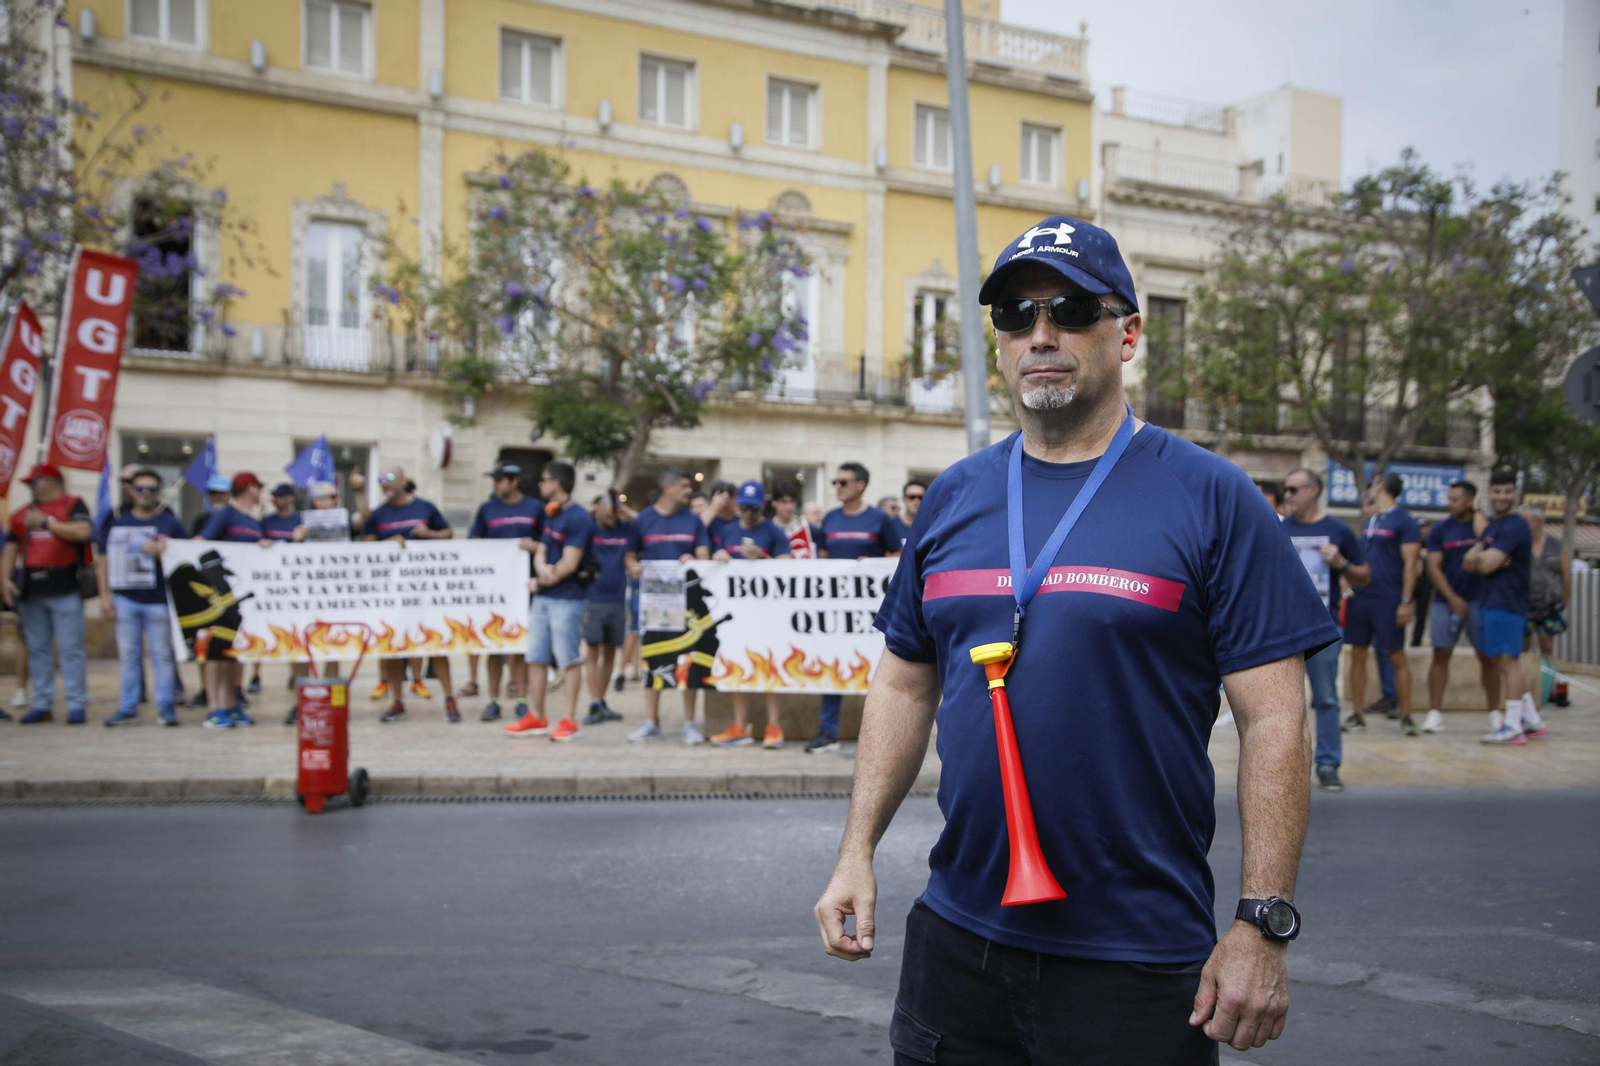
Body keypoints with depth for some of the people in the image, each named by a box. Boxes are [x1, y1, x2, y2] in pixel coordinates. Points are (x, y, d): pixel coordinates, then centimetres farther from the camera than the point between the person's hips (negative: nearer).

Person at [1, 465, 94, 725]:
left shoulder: (72, 505, 3)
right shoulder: (23, 514, 18)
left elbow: (83, 531, -15)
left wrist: (46, 522, -9)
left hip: (64, 589, -6)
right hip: (31, 591, 6)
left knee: (71, 649, -6)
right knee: (37, 650, 7)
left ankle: (77, 706, -4)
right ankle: (42, 705, 12)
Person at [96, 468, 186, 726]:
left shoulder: (170, 523, 5)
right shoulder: (116, 523, 12)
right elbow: (104, 561, 12)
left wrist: (162, 552, -15)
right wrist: (105, 596, 5)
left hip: (158, 600, -3)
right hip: (124, 598, 3)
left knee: (162, 654, -1)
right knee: (128, 654, 6)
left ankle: (166, 706, 4)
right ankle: (128, 707, 12)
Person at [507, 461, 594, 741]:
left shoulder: (577, 517, -13)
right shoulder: (551, 514, 15)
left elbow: (569, 563, -17)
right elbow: (541, 551, 13)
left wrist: (542, 580, -5)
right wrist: (541, 568, -9)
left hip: (567, 597, -9)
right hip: (542, 596, 9)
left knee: (568, 659, -3)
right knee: (536, 656, 11)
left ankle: (569, 719, 3)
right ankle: (536, 717, 19)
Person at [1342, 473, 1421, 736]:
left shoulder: (1403, 521, -6)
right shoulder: (1369, 521, 16)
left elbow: (1410, 564, -10)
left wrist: (1406, 602, -16)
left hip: (1387, 599, -7)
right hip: (1361, 595, 7)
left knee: (1396, 656, -1)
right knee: (1358, 654, 5)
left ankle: (1406, 716, 7)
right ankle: (1356, 715, 11)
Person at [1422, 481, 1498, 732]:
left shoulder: (1486, 523, 2)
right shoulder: (1440, 529, 4)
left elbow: (1482, 536, -23)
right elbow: (1433, 567, 0)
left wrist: (1478, 512, -10)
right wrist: (1451, 598, -9)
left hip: (1479, 600, -1)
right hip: (1445, 599, 1)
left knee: (1487, 656, 3)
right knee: (1441, 655, -2)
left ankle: (1495, 712, 12)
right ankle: (1434, 713, -1)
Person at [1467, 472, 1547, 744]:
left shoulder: (1515, 526, -13)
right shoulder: (1491, 525, 18)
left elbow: (1486, 565, -20)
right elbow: (1468, 561, 11)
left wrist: (1479, 558, 2)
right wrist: (1486, 559, -9)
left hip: (1506, 604, -10)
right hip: (1489, 603, 10)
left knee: (1508, 662, -8)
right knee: (1503, 663, 13)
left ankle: (1513, 727, -6)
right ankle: (1532, 721, 21)